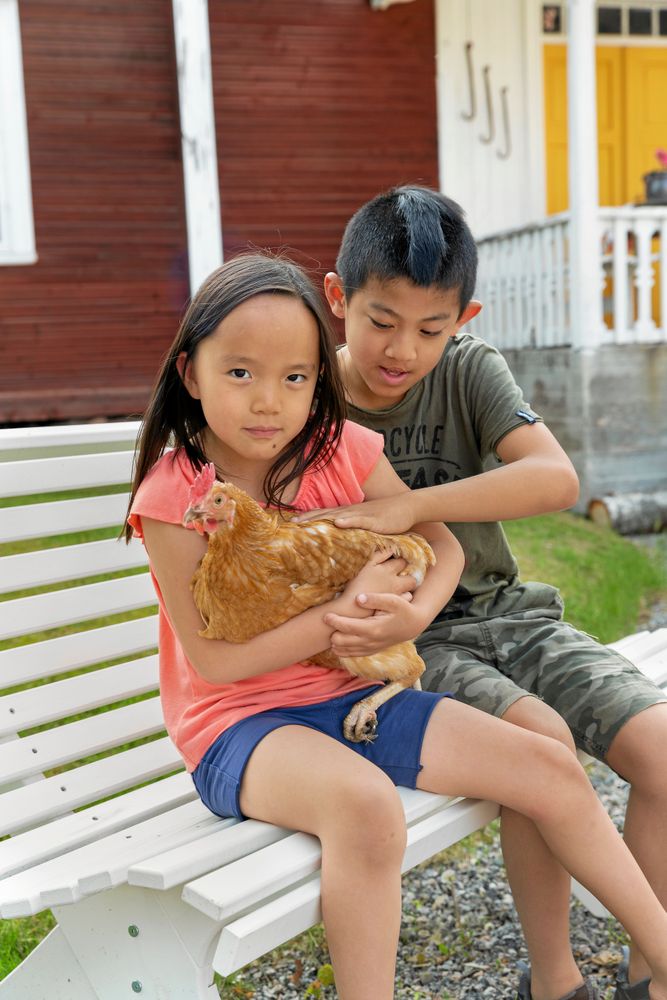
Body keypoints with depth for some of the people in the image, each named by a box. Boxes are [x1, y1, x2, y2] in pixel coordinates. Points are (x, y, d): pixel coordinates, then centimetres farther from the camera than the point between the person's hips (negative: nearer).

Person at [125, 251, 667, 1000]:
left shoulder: (341, 450, -3)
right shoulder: (173, 497, -14)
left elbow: (442, 546, 4)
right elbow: (213, 660, -17)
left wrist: (414, 613, -19)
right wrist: (345, 613, -24)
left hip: (351, 695, 5)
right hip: (242, 722, -5)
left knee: (549, 767, -2)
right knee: (365, 801, -39)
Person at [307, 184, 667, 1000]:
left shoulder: (469, 370, -3)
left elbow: (556, 479, -19)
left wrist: (411, 507, -29)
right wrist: (347, 626, -31)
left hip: (500, 611, 4)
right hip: (404, 639, -3)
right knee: (540, 737, -29)